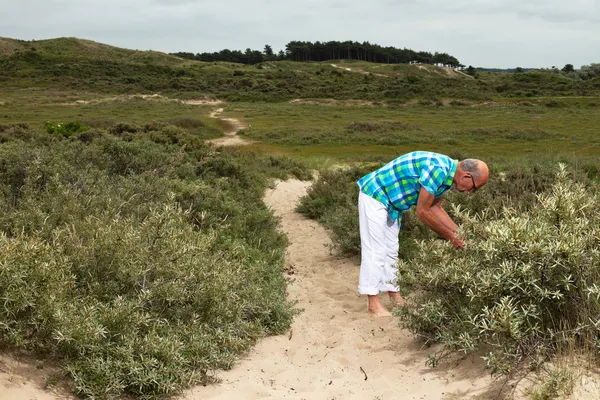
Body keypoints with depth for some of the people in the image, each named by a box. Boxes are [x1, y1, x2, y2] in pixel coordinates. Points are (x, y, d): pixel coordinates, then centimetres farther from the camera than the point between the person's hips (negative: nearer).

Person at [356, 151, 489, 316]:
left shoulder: (446, 172, 1)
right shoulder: (437, 169, -29)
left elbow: (435, 208, 12)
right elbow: (422, 212, -24)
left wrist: (458, 232, 7)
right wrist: (450, 236, -14)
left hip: (391, 201, 10)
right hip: (374, 195, -10)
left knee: (391, 251, 14)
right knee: (375, 250, -7)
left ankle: (395, 297, 22)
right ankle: (374, 304, -1)